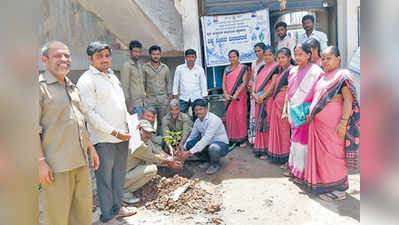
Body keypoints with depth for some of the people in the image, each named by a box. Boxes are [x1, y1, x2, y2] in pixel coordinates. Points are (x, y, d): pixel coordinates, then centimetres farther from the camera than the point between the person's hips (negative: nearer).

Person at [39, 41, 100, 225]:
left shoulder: (72, 87, 17)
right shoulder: (39, 86, -7)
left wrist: (90, 148, 20)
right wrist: (41, 161, -16)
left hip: (81, 161, 7)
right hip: (56, 166, -7)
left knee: (84, 210, 16)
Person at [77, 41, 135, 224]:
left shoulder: (112, 76, 15)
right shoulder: (86, 80, -10)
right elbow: (89, 113, -16)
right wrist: (114, 131, -18)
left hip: (122, 136, 8)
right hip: (103, 139, -7)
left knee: (119, 175, 17)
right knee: (105, 178, 4)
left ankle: (117, 207, 34)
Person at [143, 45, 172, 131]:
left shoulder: (165, 68, 11)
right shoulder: (145, 67, 5)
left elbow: (168, 82, 15)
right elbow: (142, 83, 6)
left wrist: (169, 94, 8)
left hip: (163, 99, 2)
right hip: (150, 99, -1)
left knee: (162, 121, 3)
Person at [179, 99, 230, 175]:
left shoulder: (213, 119, -25)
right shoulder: (197, 121, 0)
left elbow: (206, 139, -31)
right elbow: (191, 137, 9)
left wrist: (190, 152, -32)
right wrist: (184, 151, -7)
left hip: (221, 144, -7)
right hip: (208, 144, 7)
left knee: (213, 148, -40)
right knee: (189, 144, -11)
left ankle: (215, 164, -4)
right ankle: (209, 160, 8)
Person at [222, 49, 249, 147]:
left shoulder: (243, 68, 1)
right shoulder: (226, 69, 15)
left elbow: (244, 82, -8)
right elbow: (224, 83, 8)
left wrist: (236, 94, -17)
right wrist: (226, 94, -8)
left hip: (239, 96, -4)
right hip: (229, 97, 5)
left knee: (240, 116, -4)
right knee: (229, 116, 5)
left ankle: (242, 139, 6)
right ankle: (231, 138, 14)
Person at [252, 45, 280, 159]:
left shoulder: (276, 67, -3)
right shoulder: (261, 68, 17)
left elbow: (273, 84, -12)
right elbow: (256, 82, 12)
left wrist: (263, 96, -15)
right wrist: (254, 93, -6)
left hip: (269, 99, -7)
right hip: (259, 99, 7)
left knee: (266, 123, -5)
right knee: (259, 123, 9)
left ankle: (267, 150, 3)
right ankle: (260, 148, 17)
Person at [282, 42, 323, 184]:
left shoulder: (315, 71, -8)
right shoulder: (293, 71, 12)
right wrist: (286, 110, 13)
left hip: (306, 113, -6)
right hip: (294, 113, 6)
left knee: (302, 140, -2)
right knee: (295, 139, 13)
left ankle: (302, 172, 12)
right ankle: (294, 169, 27)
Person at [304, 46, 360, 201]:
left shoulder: (343, 75, -9)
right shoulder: (324, 77, 17)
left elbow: (348, 100, -16)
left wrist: (343, 122, -23)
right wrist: (311, 114, 17)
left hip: (333, 124, -8)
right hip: (318, 123, 8)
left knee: (333, 153, -2)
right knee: (321, 153, 13)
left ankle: (339, 189, 10)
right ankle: (324, 184, 26)